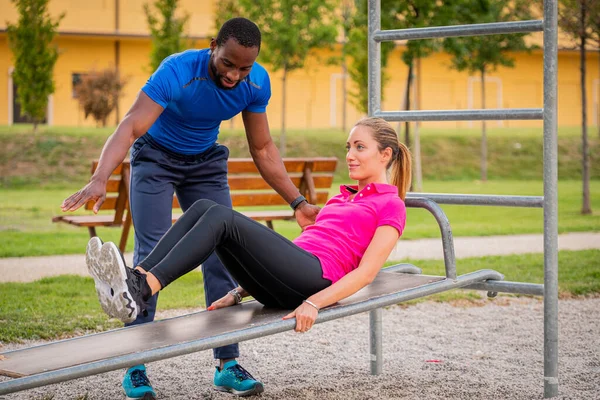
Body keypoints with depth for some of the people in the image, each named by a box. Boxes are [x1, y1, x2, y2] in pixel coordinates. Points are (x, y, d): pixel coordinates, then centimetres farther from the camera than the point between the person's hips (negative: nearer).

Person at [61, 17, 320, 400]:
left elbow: (263, 150, -5)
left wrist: (298, 203, -11)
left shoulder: (257, 83, -17)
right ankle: (135, 367, -6)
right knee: (152, 254, -13)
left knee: (222, 254, -5)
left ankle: (228, 363, 2)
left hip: (206, 163, 4)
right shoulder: (178, 71, -32)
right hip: (156, 158, -4)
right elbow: (130, 128, -41)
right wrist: (100, 178, -57)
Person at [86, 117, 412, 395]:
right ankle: (135, 280, -31)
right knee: (203, 208, -14)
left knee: (222, 218, -27)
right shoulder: (342, 197, 32)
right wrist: (240, 292, 18)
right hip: (279, 287, 7)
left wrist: (314, 303, -20)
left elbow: (366, 272, -5)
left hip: (315, 280, -7)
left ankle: (141, 292, -41)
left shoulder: (390, 205, 9)